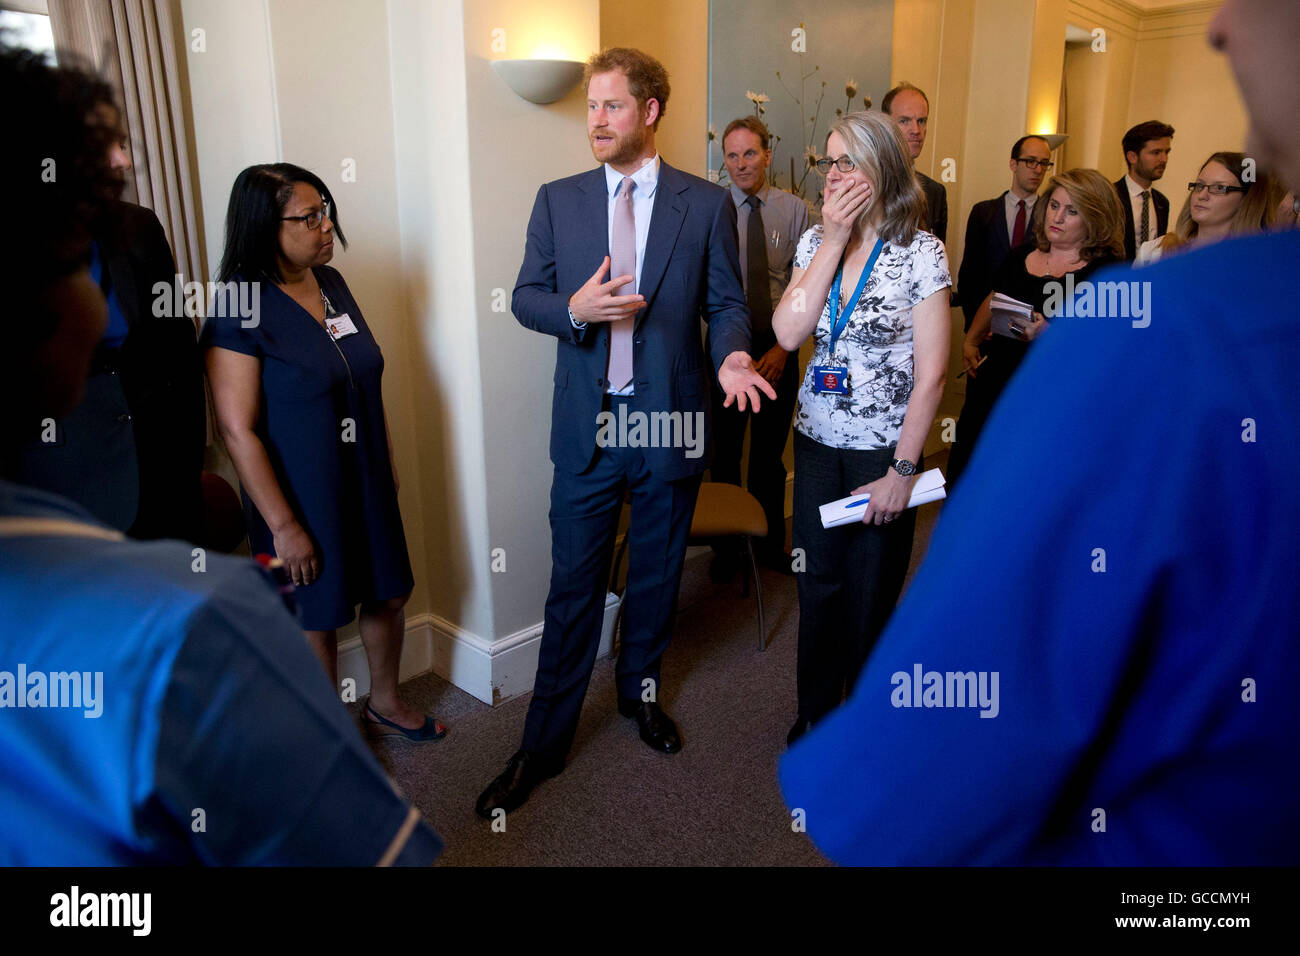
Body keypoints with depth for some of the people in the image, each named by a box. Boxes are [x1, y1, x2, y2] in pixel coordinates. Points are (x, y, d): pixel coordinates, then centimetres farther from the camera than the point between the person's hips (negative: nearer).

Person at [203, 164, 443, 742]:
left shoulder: (331, 283, 3)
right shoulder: (240, 310, -18)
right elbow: (237, 430, -19)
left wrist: (388, 460, 14)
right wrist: (283, 525, -19)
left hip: (366, 482, 7)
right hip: (300, 494, -7)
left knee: (388, 593, 18)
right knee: (317, 619, 11)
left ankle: (384, 704, 42)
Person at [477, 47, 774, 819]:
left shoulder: (708, 204, 0)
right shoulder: (558, 200, 4)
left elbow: (727, 303, 2)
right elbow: (526, 297, 5)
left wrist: (732, 354, -20)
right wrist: (575, 308, -17)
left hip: (672, 422, 0)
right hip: (587, 427, 0)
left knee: (657, 574, 16)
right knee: (573, 586, 6)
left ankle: (642, 689, 42)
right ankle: (544, 743, 20)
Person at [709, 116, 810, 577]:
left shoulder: (796, 210, 1)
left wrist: (783, 347, -9)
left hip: (779, 347, 1)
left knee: (770, 452, 12)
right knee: (726, 451, 9)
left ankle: (771, 544, 30)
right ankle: (726, 547, 26)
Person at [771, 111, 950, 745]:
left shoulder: (921, 252, -9)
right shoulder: (815, 242, 5)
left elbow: (931, 374, -10)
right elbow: (788, 333, -11)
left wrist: (902, 469, -13)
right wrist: (834, 240, -13)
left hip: (883, 448, -3)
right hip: (817, 439, 4)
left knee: (870, 595, 9)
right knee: (818, 584, 12)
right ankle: (815, 711, 32)